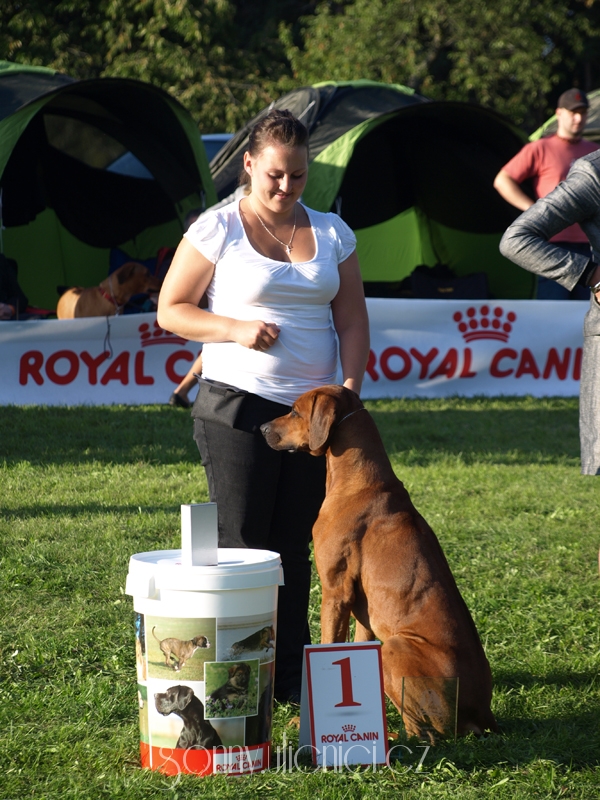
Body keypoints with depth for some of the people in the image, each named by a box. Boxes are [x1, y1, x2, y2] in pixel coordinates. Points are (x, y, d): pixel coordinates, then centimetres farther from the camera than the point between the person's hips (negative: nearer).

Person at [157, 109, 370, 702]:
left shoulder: (331, 233, 10)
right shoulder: (217, 229, -2)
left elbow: (351, 319, 11)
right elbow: (171, 310, -1)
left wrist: (350, 385, -4)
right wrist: (236, 330, -15)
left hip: (312, 411, 4)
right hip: (238, 408, -4)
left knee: (294, 547, 7)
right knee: (240, 545, -4)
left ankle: (290, 676, 13)